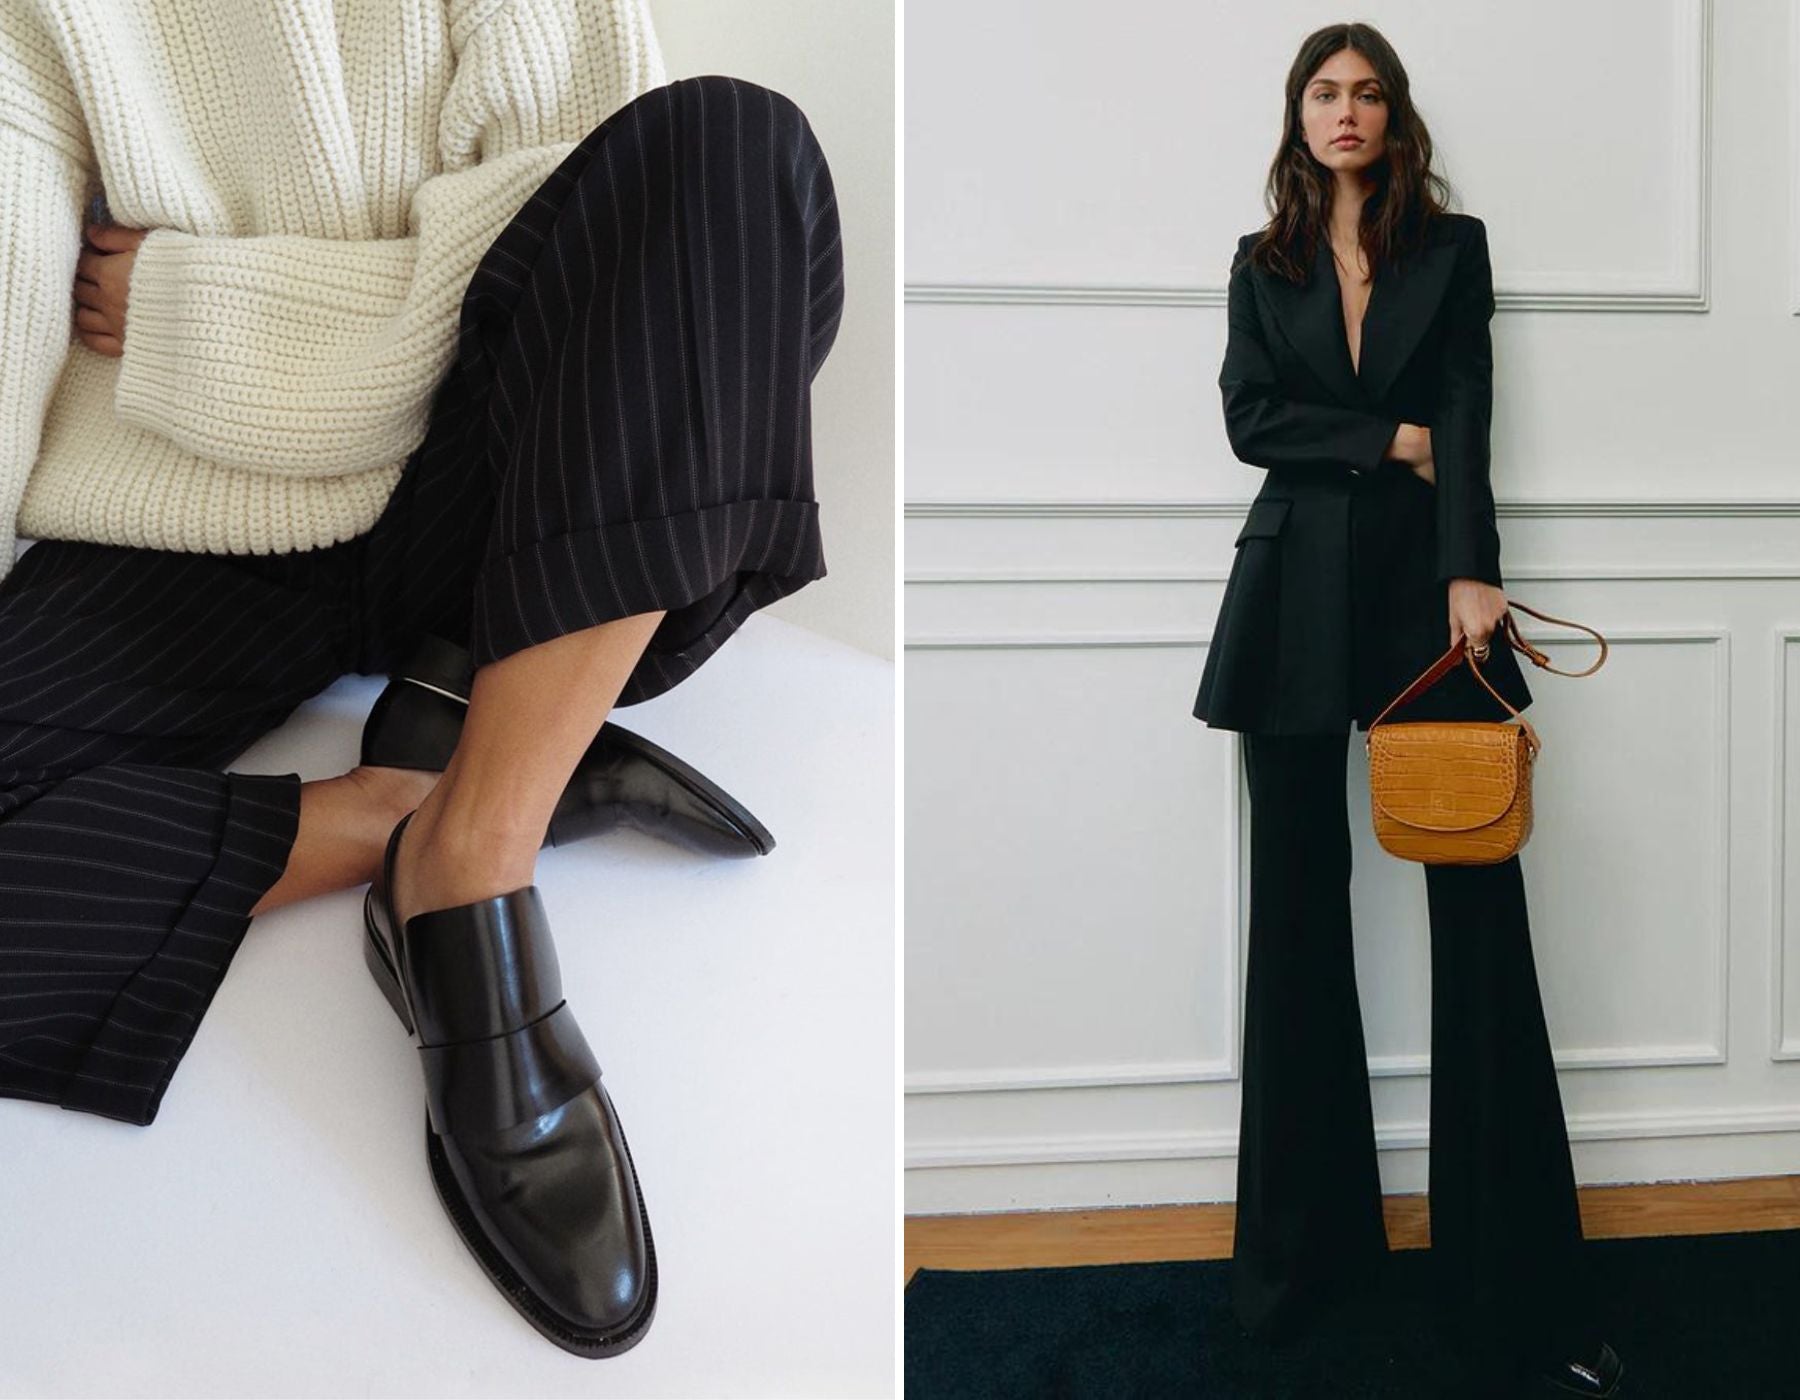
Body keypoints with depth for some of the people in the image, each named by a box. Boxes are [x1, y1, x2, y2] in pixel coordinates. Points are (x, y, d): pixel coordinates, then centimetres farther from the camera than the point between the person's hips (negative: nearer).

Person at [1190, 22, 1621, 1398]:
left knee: (1479, 903, -6)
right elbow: (1250, 420, 1)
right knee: (1297, 907, 3)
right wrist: (1389, 439, -7)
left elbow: (1466, 419, -3)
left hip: (1424, 577, -1)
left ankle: (1521, 1287, 1)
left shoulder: (1454, 245, 9)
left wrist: (1471, 571, -15)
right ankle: (1305, 1242, 16)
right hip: (1298, 589, 2)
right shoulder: (1262, 263, 13)